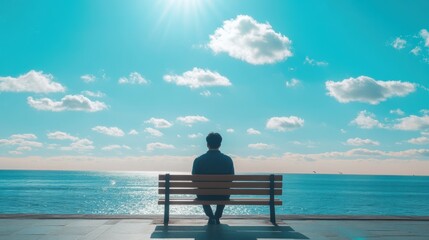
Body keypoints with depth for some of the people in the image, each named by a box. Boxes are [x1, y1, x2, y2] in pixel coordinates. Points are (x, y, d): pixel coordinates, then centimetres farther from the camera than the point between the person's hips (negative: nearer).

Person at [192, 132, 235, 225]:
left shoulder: (198, 160, -11)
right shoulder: (228, 160, -8)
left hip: (204, 196, -1)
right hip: (222, 196, 1)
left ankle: (211, 217, 18)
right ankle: (217, 218, 31)